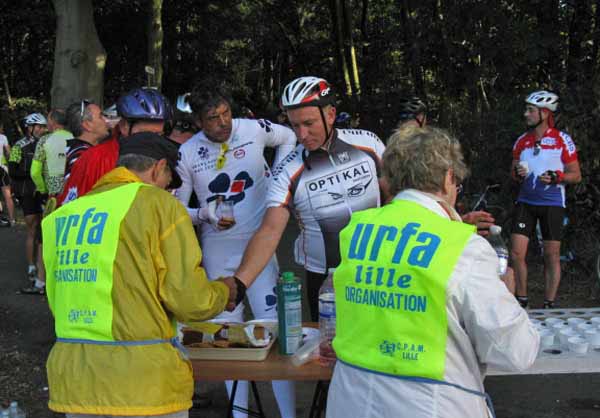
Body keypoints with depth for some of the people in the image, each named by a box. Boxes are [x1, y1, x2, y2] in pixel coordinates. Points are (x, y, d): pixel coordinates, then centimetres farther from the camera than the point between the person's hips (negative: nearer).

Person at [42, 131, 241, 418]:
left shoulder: (63, 215, 11)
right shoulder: (158, 204, -5)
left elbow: (57, 302, 16)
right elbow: (189, 300, -9)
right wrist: (224, 291, 13)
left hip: (71, 377, 5)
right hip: (140, 383, -5)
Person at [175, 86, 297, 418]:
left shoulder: (254, 129, -7)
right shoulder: (188, 153, -4)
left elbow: (288, 137, 15)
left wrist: (276, 178, 5)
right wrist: (203, 215, -18)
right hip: (216, 250, 2)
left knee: (272, 323, -9)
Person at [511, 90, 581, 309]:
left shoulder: (562, 140, -6)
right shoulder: (522, 141, 6)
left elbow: (576, 175, -3)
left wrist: (555, 177, -21)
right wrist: (518, 173, -8)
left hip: (552, 204, -3)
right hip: (525, 202, 3)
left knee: (551, 256, 3)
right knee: (516, 253, -3)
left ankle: (549, 305, 14)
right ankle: (521, 300, 12)